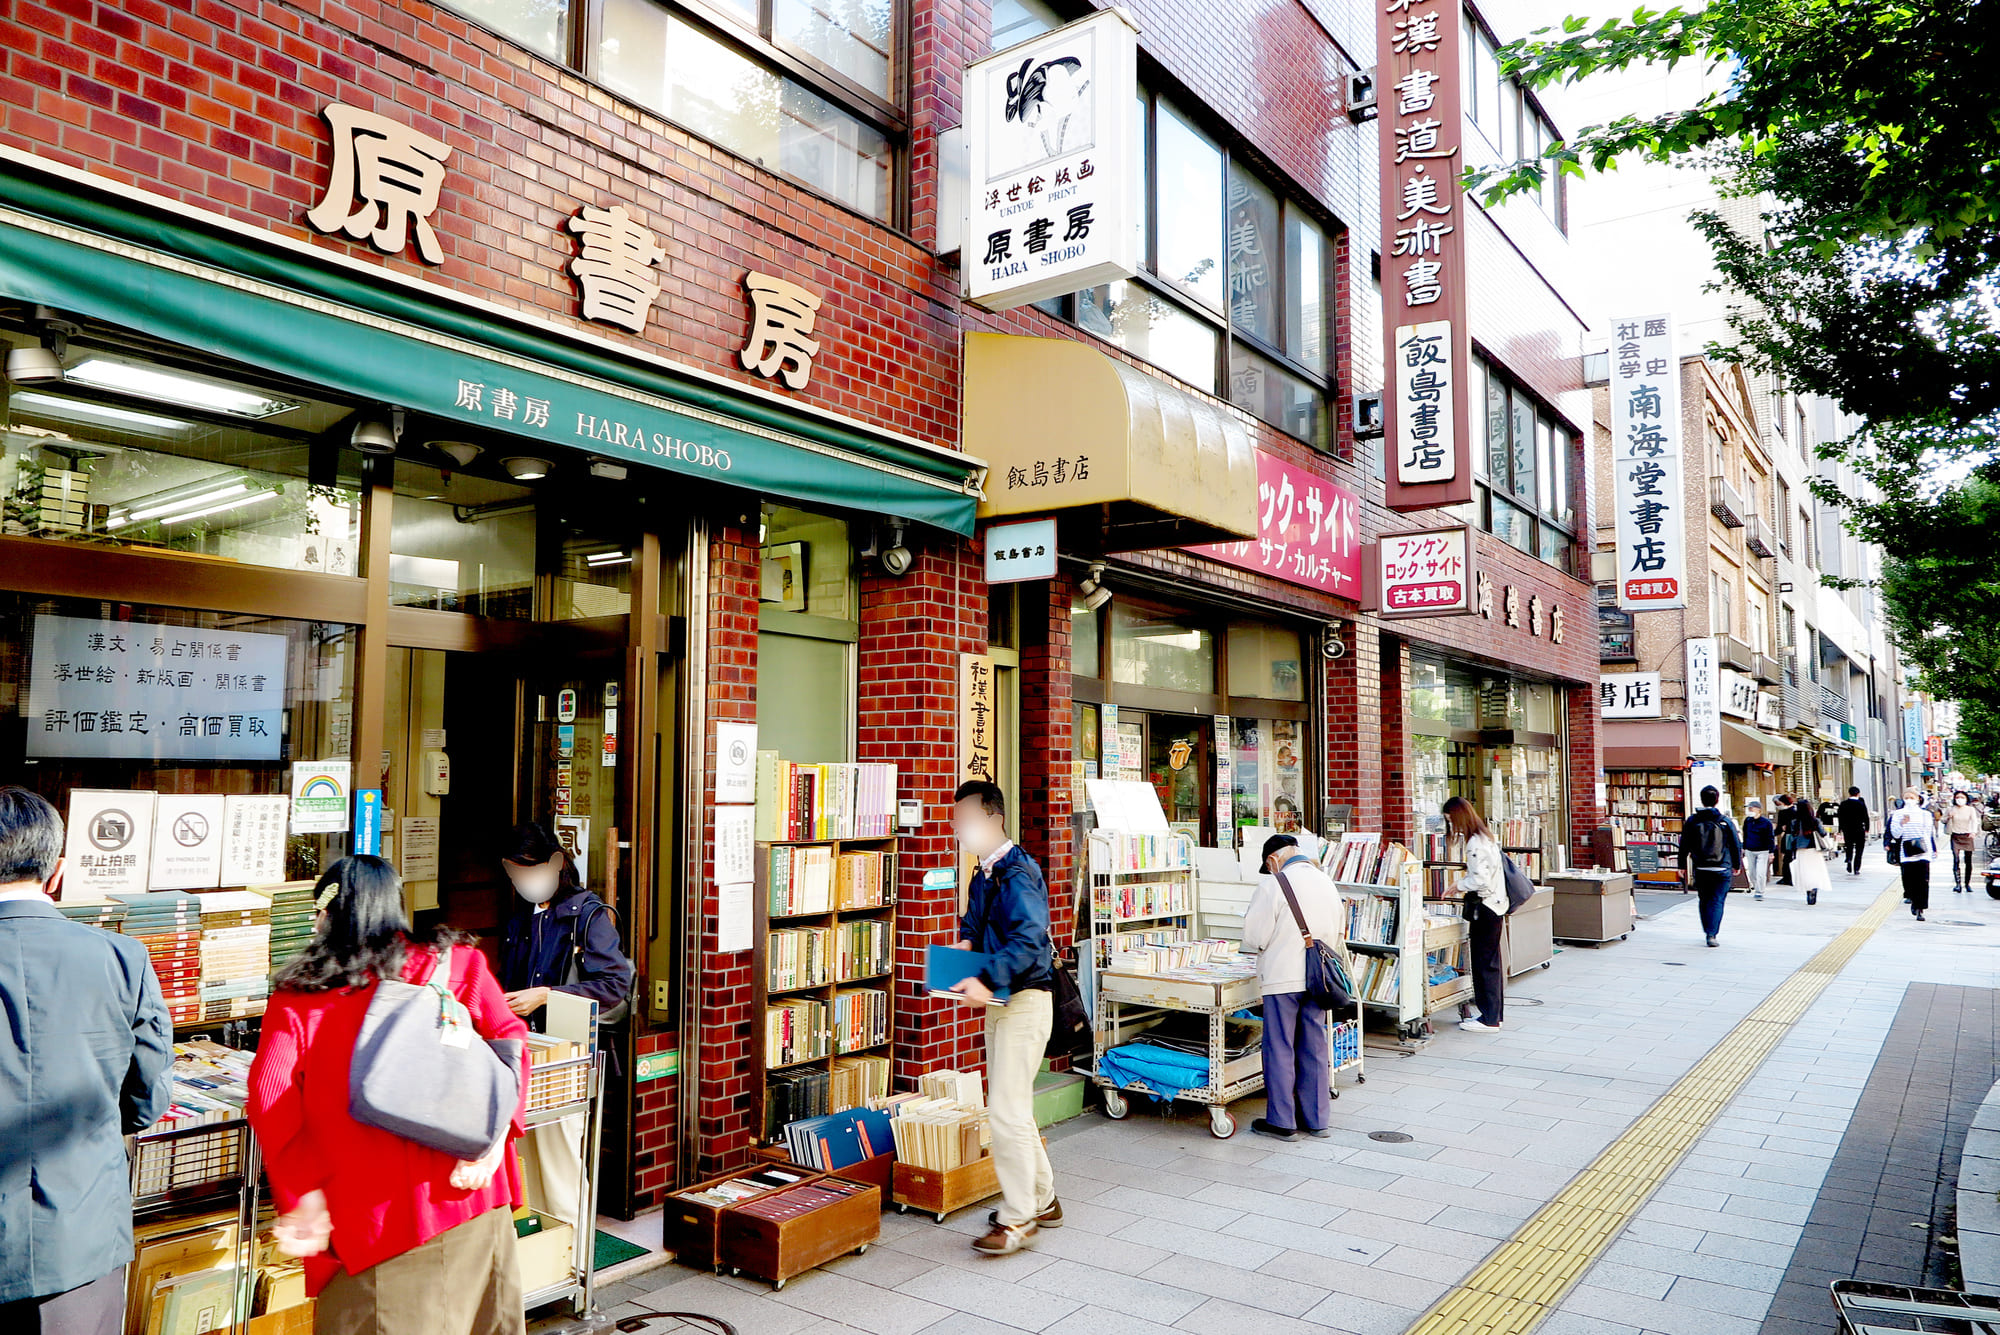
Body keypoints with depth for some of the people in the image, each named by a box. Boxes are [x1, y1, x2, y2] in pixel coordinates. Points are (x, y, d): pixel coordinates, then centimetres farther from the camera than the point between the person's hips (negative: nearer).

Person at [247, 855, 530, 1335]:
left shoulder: (297, 998, 5)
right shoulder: (454, 962, 7)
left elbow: (270, 1094, -7)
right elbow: (508, 1036, -5)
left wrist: (304, 1194, -5)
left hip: (369, 1202, -1)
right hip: (469, 1193, 2)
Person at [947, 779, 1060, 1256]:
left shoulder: (1017, 873, -18)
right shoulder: (984, 874, 12)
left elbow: (1028, 939, -30)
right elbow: (974, 921, 27)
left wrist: (987, 980, -40)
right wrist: (966, 942, 5)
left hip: (1025, 999, -10)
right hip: (1001, 1002, 10)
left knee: (1006, 1111, -8)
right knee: (1010, 1107, 17)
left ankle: (1019, 1218, 4)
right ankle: (1042, 1199, 30)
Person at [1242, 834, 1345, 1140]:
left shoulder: (1273, 886, -13)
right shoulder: (1326, 882, 8)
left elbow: (1254, 937, -10)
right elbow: (1339, 933, 17)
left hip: (1283, 977, -6)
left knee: (1280, 1049, 3)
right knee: (1314, 1049, 13)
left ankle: (1281, 1121, 9)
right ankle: (1316, 1118, 20)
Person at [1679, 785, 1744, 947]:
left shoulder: (1692, 821, -1)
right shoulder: (1725, 821, -5)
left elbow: (1684, 845, 2)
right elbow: (1736, 844, 2)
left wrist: (1683, 866, 11)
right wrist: (1737, 865, 16)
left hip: (1700, 869, 2)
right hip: (1722, 869, -2)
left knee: (1704, 900, 16)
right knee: (1717, 901, 0)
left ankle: (1708, 931, 24)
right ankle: (1712, 934, -10)